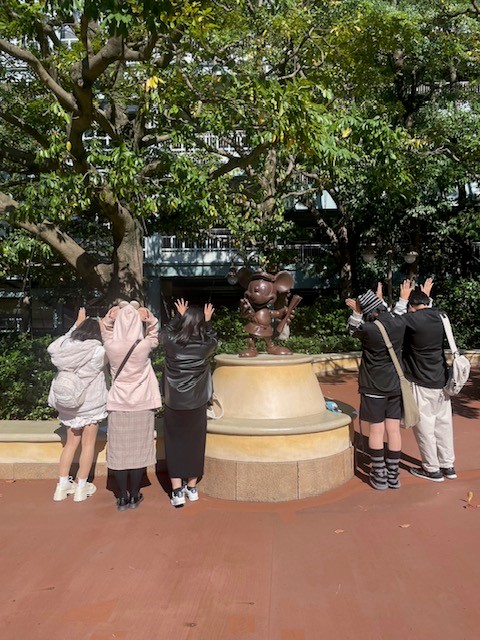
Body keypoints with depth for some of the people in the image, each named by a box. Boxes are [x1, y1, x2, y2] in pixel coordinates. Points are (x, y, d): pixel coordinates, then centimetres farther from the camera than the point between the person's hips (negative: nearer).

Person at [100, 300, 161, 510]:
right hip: (142, 405, 0)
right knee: (139, 450, 10)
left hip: (118, 405, 1)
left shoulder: (110, 346, -10)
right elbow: (154, 335, 11)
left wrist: (109, 318, -3)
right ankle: (134, 496, 19)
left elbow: (106, 331, 13)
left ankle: (122, 497, 17)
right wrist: (150, 319, -4)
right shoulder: (145, 345, -13)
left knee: (119, 451, 9)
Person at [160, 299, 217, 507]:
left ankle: (177, 492, 7)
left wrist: (179, 315, 21)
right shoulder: (205, 346, -11)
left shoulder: (170, 342, -11)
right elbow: (213, 340, 14)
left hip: (173, 405, 0)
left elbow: (164, 332, 13)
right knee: (194, 445, 15)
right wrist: (208, 321, 22)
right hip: (197, 405, 1)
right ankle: (191, 488, 27)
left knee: (174, 446, 9)